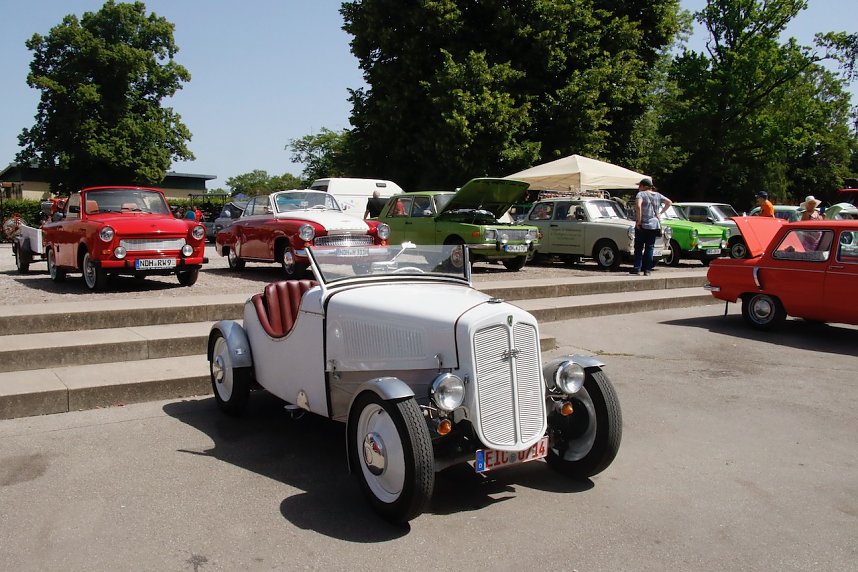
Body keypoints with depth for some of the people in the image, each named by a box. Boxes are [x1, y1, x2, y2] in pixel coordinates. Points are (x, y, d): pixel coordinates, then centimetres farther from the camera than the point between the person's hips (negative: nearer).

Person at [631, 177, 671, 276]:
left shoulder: (641, 194, -7)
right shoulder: (658, 195, 11)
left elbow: (638, 206, -23)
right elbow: (669, 202, 15)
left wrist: (638, 220, -17)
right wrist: (660, 213, 13)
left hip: (643, 225, -5)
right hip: (655, 226, 5)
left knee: (638, 247, 4)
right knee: (650, 248, 8)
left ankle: (637, 268, -3)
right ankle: (647, 270, 6)